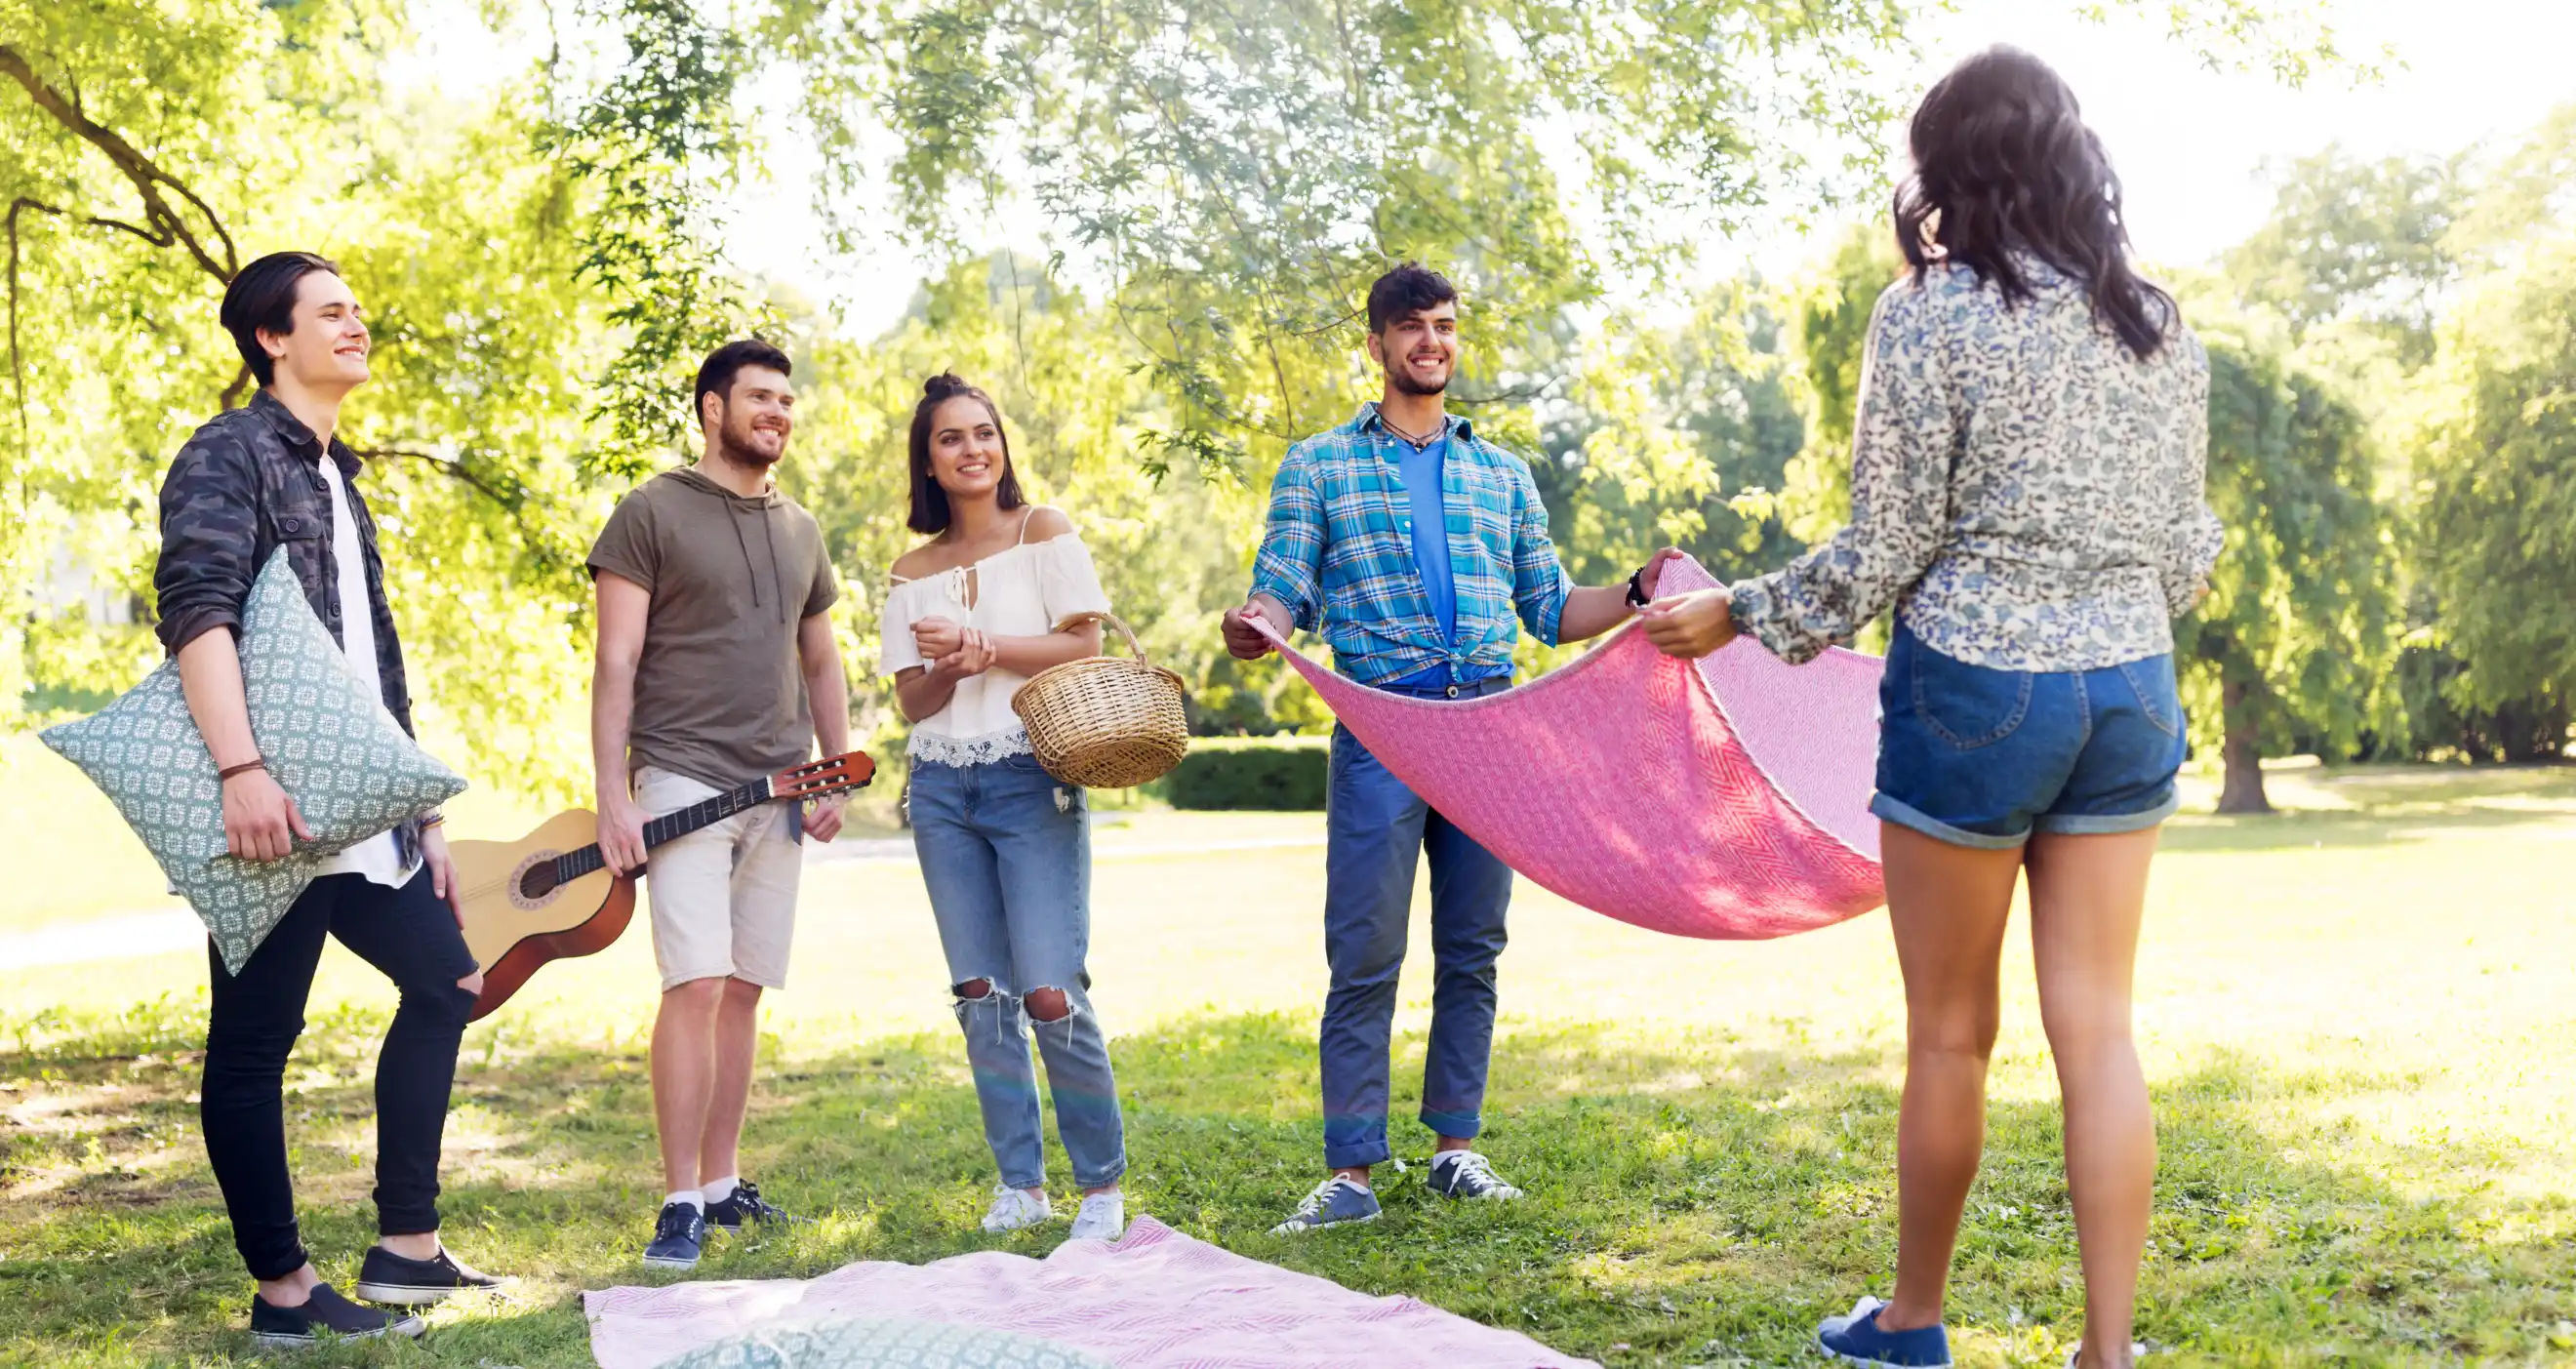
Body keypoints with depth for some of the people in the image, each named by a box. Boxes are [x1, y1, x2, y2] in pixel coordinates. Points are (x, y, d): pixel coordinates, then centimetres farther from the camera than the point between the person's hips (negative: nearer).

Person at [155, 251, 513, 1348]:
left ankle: (406, 1246, 19)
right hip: (274, 813, -9)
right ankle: (283, 1292, 7)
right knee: (254, 1041, -1)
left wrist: (422, 815, 20)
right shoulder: (228, 453, -6)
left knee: (445, 980, 13)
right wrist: (242, 770, -33)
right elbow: (196, 609, -21)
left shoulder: (338, 476, 21)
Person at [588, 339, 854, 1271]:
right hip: (683, 781, -5)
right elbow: (616, 662, -6)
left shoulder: (799, 530, 16)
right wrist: (614, 795, -13)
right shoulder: (653, 512, -1)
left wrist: (837, 778, 11)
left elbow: (821, 665, 22)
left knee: (744, 990, 7)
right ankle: (681, 1204, -5)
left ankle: (722, 1182, 17)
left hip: (780, 791, 6)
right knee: (696, 985, -12)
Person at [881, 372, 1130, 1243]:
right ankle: (1020, 1182, 15)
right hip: (943, 791, 4)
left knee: (1051, 994, -11)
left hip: (1033, 779, -4)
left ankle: (1103, 1185, 3)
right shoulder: (914, 571, 14)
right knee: (981, 997, 4)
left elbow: (1084, 646, -6)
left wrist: (979, 644, -12)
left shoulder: (1043, 534, 4)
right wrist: (950, 669, -12)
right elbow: (911, 700, 9)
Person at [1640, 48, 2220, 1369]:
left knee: (1950, 1032, 8)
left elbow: (1886, 547, -10)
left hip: (1973, 686, -5)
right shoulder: (2161, 327, 8)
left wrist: (1740, 615, 3)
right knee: (2097, 1028, 6)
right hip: (2130, 691, 5)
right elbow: (2185, 547, 12)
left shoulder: (1929, 315, -8)